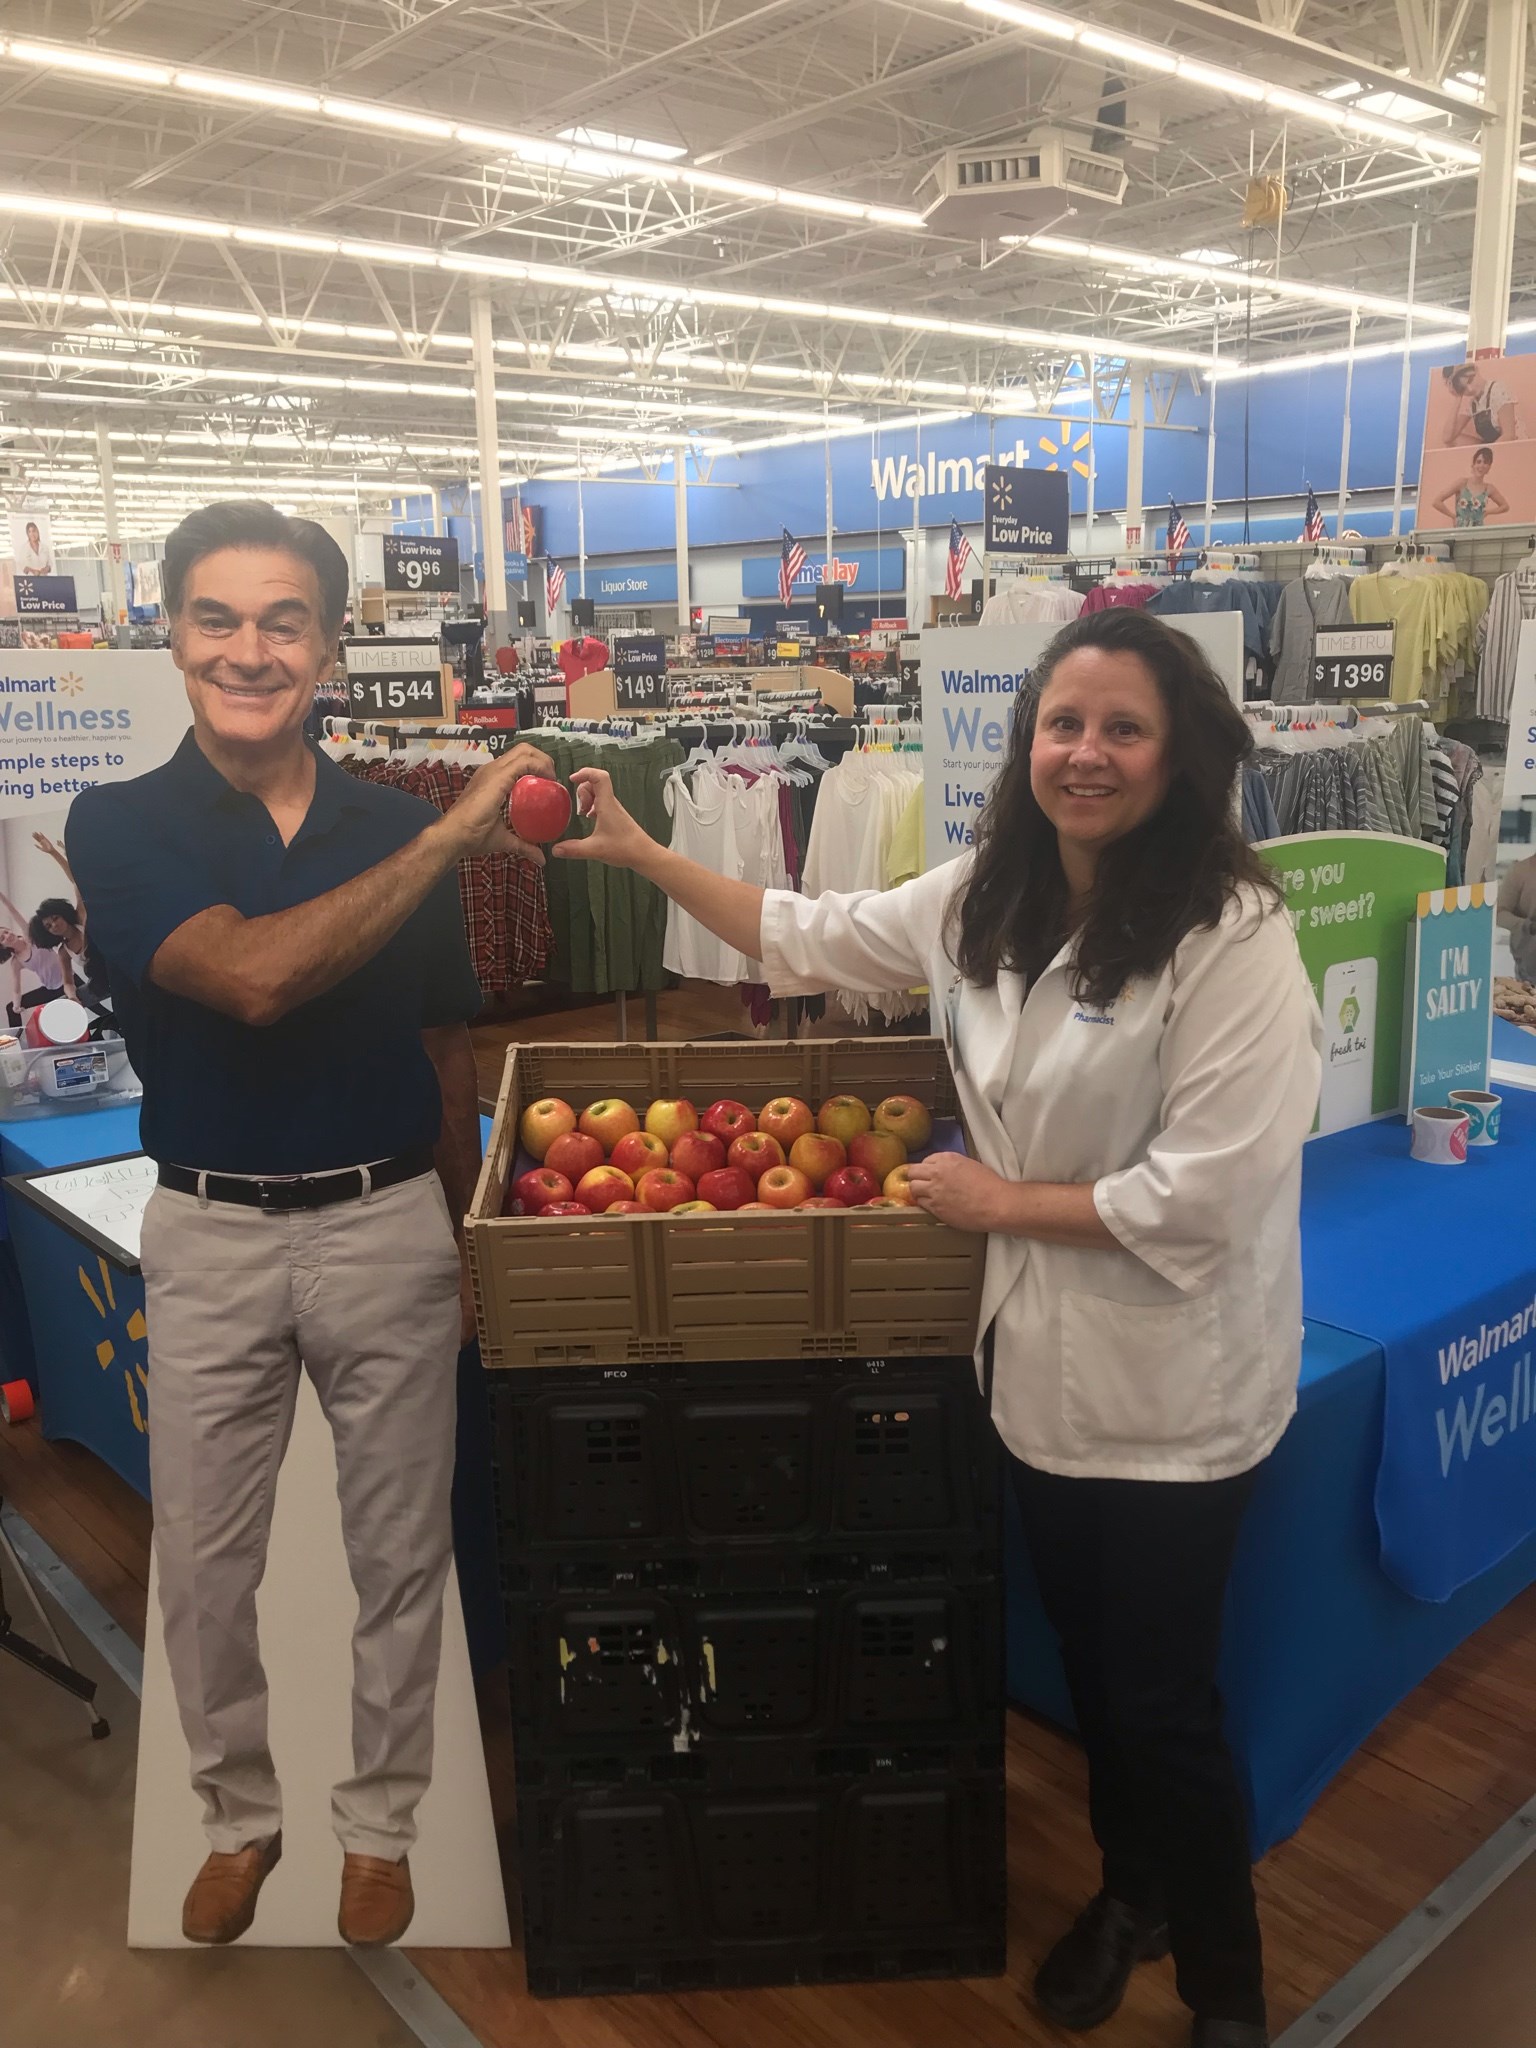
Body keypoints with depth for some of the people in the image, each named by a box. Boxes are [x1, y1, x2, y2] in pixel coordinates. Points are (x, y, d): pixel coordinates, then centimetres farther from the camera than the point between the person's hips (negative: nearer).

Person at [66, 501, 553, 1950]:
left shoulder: (398, 829, 0)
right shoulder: (121, 827, -6)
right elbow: (252, 974, -25)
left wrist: (464, 1244, 10)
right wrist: (451, 839, -25)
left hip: (388, 1224, 1)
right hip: (208, 1239, -1)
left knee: (398, 1554, 12)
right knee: (203, 1564, 13)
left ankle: (379, 1822, 35)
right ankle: (238, 1816, 39)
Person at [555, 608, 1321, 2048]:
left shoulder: (1233, 939, -22)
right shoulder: (987, 896, 0)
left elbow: (1202, 1196, -25)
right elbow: (814, 938, 12)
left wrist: (1002, 1201, -16)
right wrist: (640, 853, 11)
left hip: (1170, 1386, -6)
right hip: (1042, 1355, 6)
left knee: (1162, 1702, 9)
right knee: (1088, 1658, 24)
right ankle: (1130, 1891, 51)